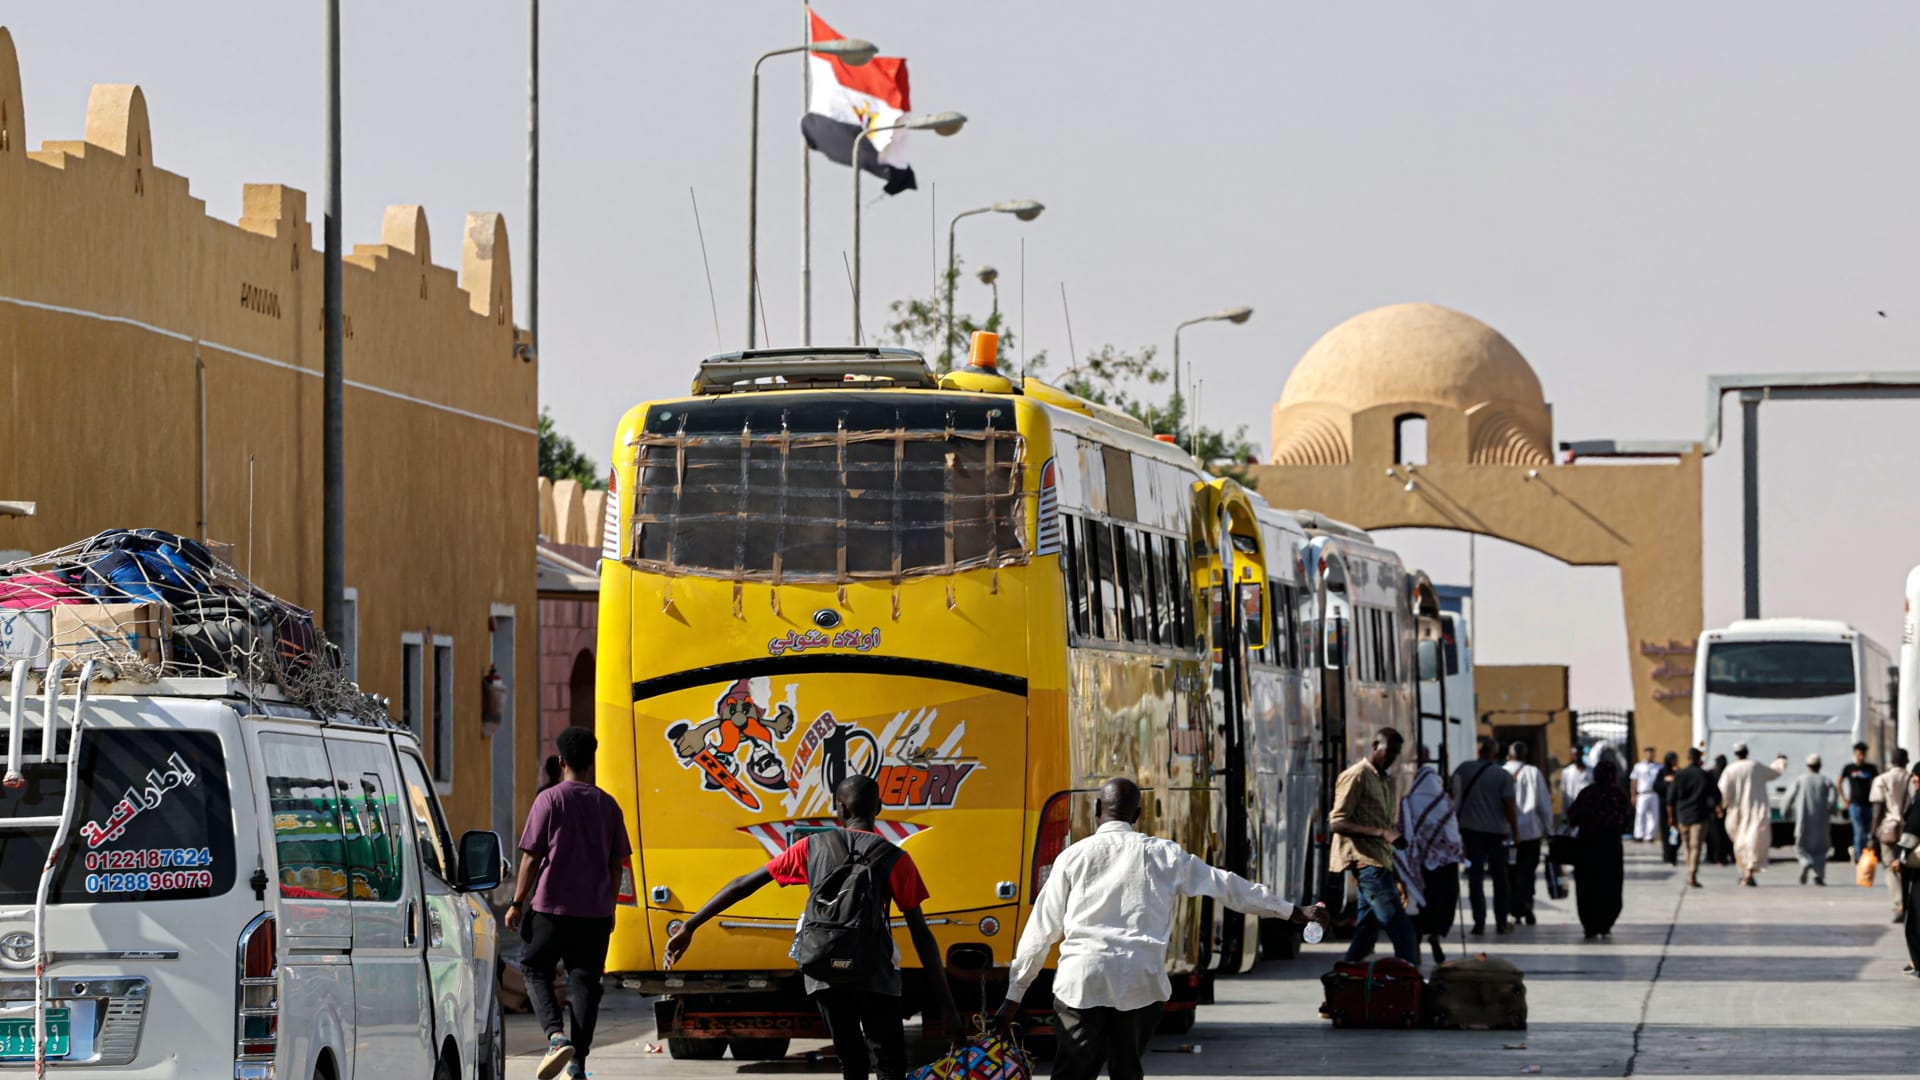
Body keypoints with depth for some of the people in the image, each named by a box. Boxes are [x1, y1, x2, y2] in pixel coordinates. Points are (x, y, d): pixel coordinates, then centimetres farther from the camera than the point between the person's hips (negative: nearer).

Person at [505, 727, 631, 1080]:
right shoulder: (608, 805, 7)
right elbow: (616, 864, 11)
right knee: (584, 982, 6)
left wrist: (517, 902, 0)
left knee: (536, 971, 10)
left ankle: (556, 1035, -13)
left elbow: (532, 856, -7)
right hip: (595, 911, 3)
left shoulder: (550, 800, -5)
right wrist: (608, 908, 20)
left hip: (551, 906, -3)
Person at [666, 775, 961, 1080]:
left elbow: (743, 885, 9)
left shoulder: (812, 847, 7)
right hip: (873, 976, -3)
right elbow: (921, 935, -4)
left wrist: (688, 928, 15)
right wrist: (946, 1005, -3)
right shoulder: (894, 860, -2)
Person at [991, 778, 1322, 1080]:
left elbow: (1042, 930, 9)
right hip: (1139, 981, 1)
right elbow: (1228, 886, 17)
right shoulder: (1164, 855, 10)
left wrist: (1014, 996, 14)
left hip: (1080, 980, -1)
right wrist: (1294, 912, 26)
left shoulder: (1073, 857, 8)